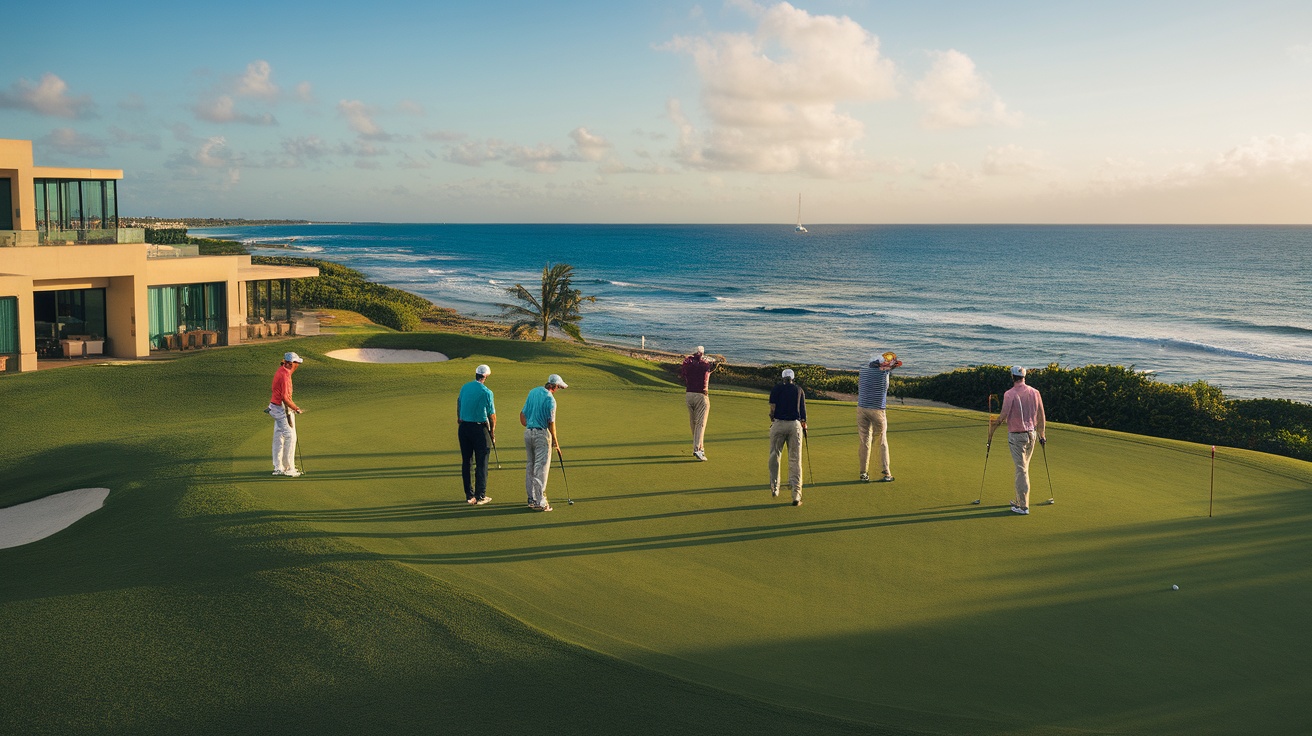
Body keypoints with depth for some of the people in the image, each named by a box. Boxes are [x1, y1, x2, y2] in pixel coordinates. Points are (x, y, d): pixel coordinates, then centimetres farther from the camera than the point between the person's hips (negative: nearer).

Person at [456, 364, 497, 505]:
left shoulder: (464, 388, 5)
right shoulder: (486, 392, -12)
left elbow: (458, 407, 13)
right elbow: (492, 415, -8)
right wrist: (492, 433, 4)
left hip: (463, 428, 5)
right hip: (479, 428, -5)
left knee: (466, 462, 10)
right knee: (481, 463, 2)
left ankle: (469, 495, 13)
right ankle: (480, 496, 3)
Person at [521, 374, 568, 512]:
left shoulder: (533, 392, 9)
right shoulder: (550, 399, -14)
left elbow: (522, 414, 13)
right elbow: (551, 423, -14)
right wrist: (555, 441, -4)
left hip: (528, 432, 8)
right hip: (541, 433, -8)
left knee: (530, 466, 14)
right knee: (541, 468, -4)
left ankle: (531, 498, 20)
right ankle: (539, 502, -5)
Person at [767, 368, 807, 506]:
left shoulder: (777, 387, 6)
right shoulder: (799, 389, 12)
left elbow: (773, 406, -2)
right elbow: (803, 410, 10)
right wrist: (804, 424, 23)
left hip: (778, 423, -1)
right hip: (795, 425, 1)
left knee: (774, 456, 15)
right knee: (795, 460, 0)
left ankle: (774, 488, 20)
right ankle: (796, 495, -5)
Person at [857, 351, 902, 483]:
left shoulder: (864, 368, 5)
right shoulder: (884, 369, -3)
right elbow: (896, 362, 15)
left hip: (862, 408, 3)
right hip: (878, 410, -2)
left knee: (864, 442, 4)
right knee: (882, 442, 9)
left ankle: (863, 473, 0)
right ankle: (886, 474, 7)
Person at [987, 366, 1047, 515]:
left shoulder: (1010, 394, -15)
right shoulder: (1035, 392, 2)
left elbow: (1003, 415, -14)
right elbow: (1041, 415, 8)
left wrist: (993, 423, 4)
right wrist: (1042, 434, 19)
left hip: (1016, 435, -5)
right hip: (1031, 433, 5)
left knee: (1021, 469, -3)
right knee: (1024, 467, 17)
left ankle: (1023, 506, -2)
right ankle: (1020, 500, 26)